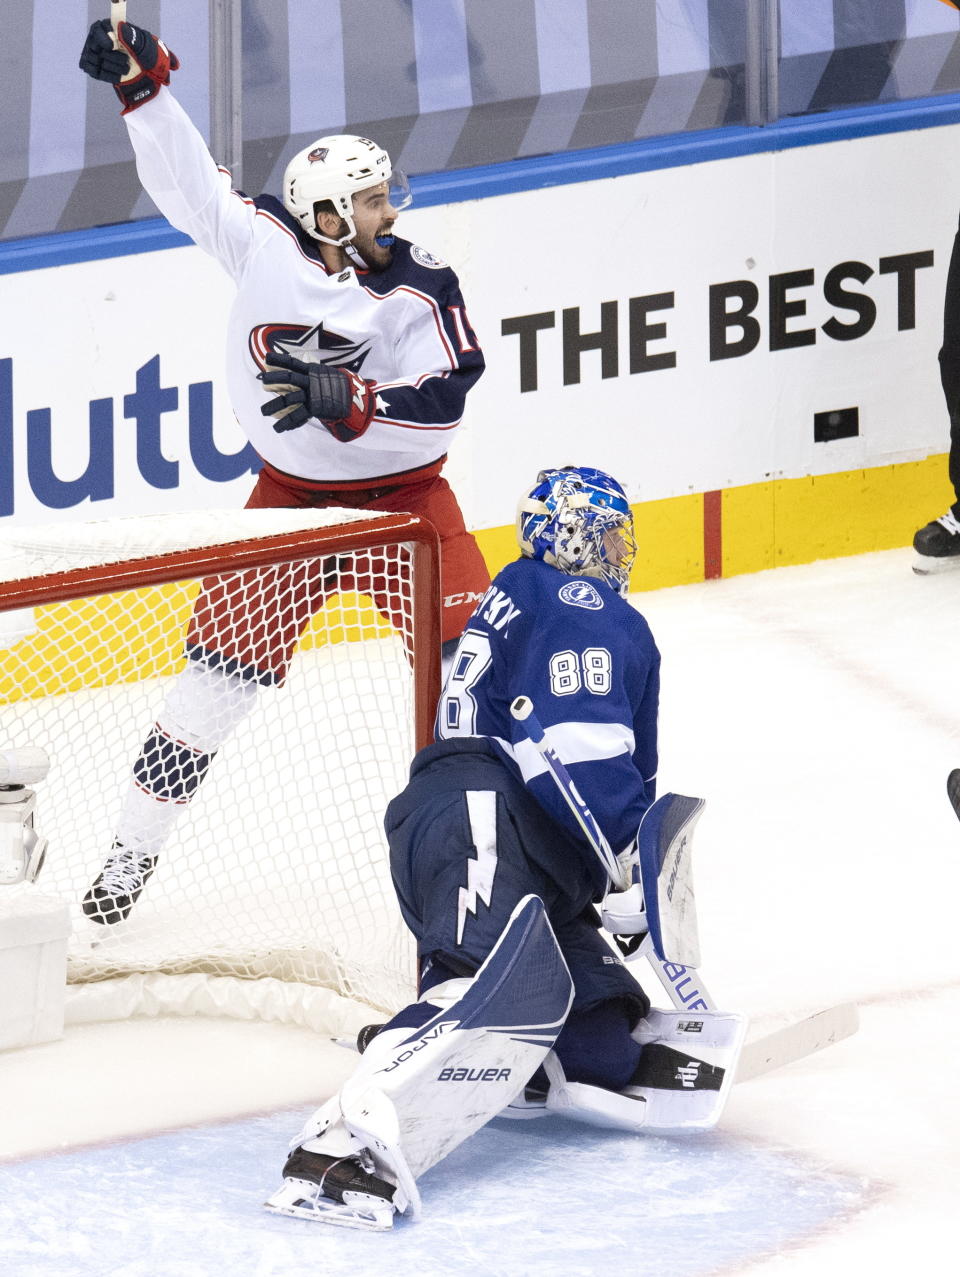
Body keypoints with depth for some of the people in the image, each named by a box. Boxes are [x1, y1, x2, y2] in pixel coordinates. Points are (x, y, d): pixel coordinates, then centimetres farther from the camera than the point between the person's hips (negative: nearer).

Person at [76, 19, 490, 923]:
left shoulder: (420, 290, -15)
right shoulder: (263, 246, -11)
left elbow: (442, 400, -23)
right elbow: (184, 179, -8)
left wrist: (348, 397, -37)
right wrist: (143, 83, -19)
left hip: (402, 492, -1)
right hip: (290, 493, 1)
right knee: (223, 664, 1)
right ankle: (136, 843, 14)